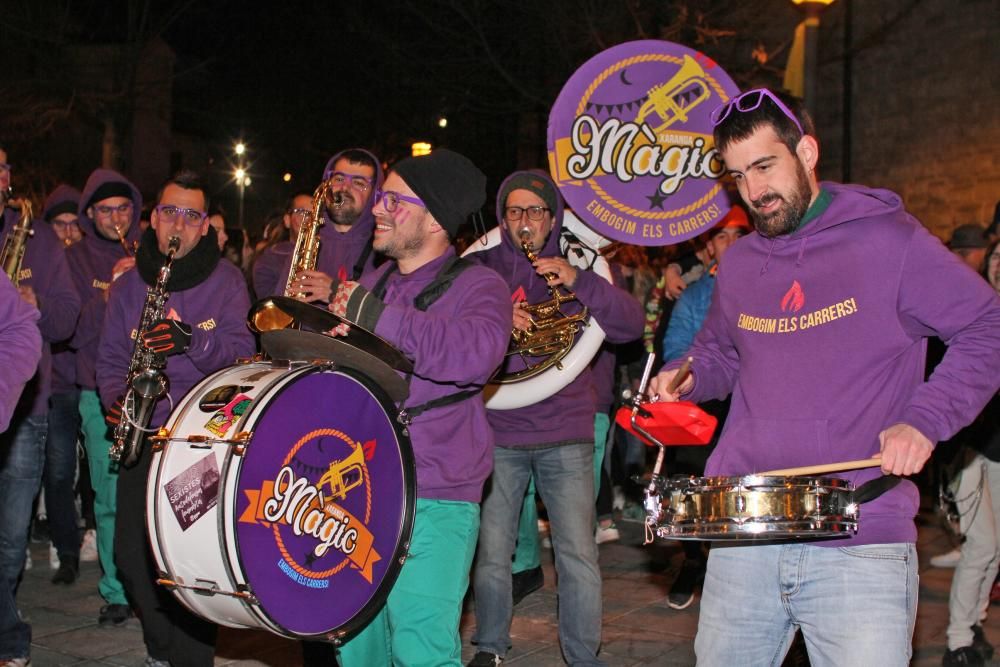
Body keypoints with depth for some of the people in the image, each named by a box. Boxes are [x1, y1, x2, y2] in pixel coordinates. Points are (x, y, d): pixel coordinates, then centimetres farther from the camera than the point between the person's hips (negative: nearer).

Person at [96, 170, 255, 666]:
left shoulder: (225, 280, 3)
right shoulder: (129, 283, 11)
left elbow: (241, 347, -8)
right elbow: (110, 356, 13)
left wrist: (191, 339, -26)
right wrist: (116, 396, -8)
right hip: (142, 435, 4)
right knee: (132, 554, 6)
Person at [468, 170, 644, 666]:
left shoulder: (576, 269, 8)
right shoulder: (480, 267, 6)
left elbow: (631, 326, -4)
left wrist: (578, 282, -19)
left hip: (566, 434, 0)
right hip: (497, 433, 0)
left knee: (579, 557, -3)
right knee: (490, 553, 6)